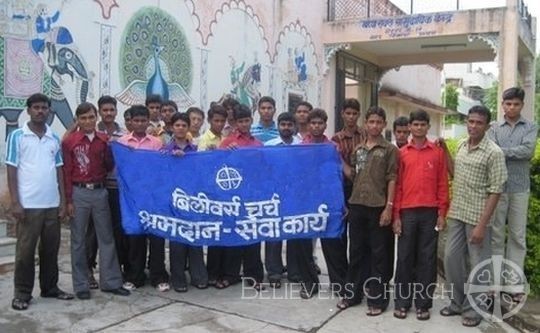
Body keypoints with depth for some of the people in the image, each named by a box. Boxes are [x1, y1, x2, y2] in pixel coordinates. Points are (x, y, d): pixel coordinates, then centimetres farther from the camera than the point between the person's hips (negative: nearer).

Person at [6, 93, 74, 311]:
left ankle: (50, 287, 24)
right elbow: (11, 170, -4)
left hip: (52, 204, 4)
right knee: (25, 250, 3)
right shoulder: (17, 136, -2)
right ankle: (22, 293, 14)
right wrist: (15, 202, -11)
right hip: (28, 205, -4)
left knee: (51, 249, 11)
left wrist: (63, 200, 7)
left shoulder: (54, 138, 10)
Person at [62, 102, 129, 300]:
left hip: (100, 192, 3)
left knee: (106, 237, 7)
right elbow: (66, 173, -3)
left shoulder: (104, 140, 7)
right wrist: (68, 200, -7)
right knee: (79, 240, 5)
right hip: (79, 193, -3)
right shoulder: (69, 141, -2)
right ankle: (81, 285, 15)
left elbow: (110, 167, 10)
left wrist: (110, 150, -6)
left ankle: (111, 282, 16)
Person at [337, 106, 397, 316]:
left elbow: (392, 180, -6)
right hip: (357, 206, 5)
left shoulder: (390, 150, 0)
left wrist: (388, 207, -12)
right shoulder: (358, 150, 13)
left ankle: (377, 299, 12)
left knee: (378, 254, 3)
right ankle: (353, 294, 22)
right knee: (356, 252, 11)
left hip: (378, 207, -4)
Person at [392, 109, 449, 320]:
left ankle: (423, 304, 15)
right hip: (407, 213, 1)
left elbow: (442, 184, 4)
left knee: (427, 259, 5)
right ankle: (402, 302, 15)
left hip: (430, 212, 0)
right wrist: (396, 215, 0)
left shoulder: (438, 152, 4)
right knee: (404, 258, 5)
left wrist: (442, 213, -2)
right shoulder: (402, 153, 6)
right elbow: (397, 185, 5)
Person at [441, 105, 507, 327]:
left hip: (477, 218, -6)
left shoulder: (493, 153, -12)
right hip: (456, 214, 6)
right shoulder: (461, 146, 7)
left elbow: (495, 192, -14)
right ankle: (457, 302, 30)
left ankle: (474, 309, 22)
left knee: (478, 265, 6)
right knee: (451, 258, 12)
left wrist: (482, 225, -17)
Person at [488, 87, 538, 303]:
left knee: (518, 236, 4)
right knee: (496, 234, 5)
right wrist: (515, 153, -14)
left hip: (520, 188, 0)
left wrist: (502, 151, -8)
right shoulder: (494, 128, 8)